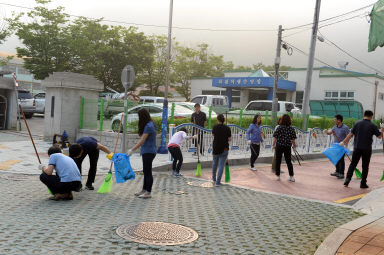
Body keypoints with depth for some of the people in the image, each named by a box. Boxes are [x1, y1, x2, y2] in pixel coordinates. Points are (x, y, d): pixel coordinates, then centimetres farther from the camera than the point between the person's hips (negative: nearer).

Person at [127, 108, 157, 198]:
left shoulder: (148, 126, -18)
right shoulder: (150, 124, 12)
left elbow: (142, 141, -19)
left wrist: (132, 149, -16)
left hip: (148, 152, -10)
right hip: (148, 151, 10)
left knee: (148, 172, -4)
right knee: (146, 171, 16)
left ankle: (148, 192, 1)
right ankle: (144, 190, 25)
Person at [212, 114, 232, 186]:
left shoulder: (215, 127, -7)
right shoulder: (227, 128, -10)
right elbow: (230, 139, -6)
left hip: (216, 148, 2)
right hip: (224, 149, -2)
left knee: (214, 163, 21)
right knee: (221, 165, 2)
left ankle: (214, 179, 38)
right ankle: (218, 182, -2)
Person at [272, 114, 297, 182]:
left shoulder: (279, 128, -8)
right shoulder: (291, 129, -4)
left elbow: (275, 138, -7)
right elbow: (293, 140, -1)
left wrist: (273, 145, 5)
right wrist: (294, 146, 13)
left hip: (279, 146, -1)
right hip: (288, 147, 2)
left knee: (278, 161, 10)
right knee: (288, 161, 12)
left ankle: (278, 176, 13)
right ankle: (291, 176, 13)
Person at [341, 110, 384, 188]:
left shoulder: (357, 123, 0)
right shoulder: (372, 126, -5)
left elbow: (350, 134, -1)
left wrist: (343, 142, 7)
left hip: (357, 148, 2)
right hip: (367, 149, -2)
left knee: (353, 164, 10)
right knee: (365, 166, 6)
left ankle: (348, 178, -2)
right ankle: (363, 183, 8)